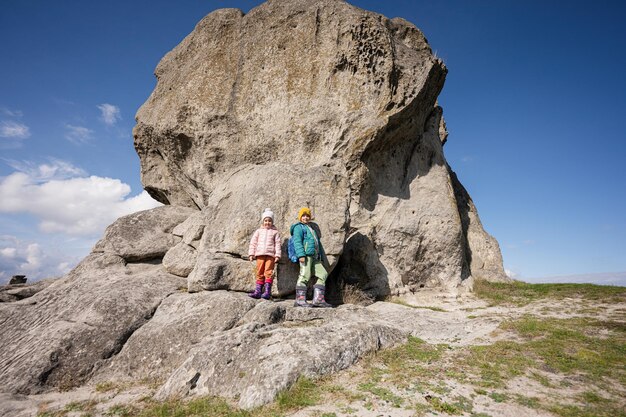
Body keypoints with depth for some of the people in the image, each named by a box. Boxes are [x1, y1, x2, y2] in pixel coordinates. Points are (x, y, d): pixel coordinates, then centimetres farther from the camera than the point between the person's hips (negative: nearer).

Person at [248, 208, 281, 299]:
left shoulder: (275, 232, 10)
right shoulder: (258, 231, 16)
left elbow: (277, 244, 5)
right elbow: (253, 242, 13)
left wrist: (277, 255, -4)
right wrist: (251, 254, 5)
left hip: (270, 255, -2)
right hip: (260, 254, 3)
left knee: (268, 272, -9)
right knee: (260, 273, 4)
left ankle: (267, 292, -9)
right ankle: (257, 291, 6)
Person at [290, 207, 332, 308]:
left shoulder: (313, 228, 30)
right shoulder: (299, 227, 5)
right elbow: (297, 241, -8)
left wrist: (321, 256, 23)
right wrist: (301, 255, -20)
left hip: (315, 257, 8)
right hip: (306, 254, -8)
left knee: (322, 274, 2)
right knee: (305, 275, -14)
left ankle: (318, 299, 2)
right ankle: (300, 299, -11)